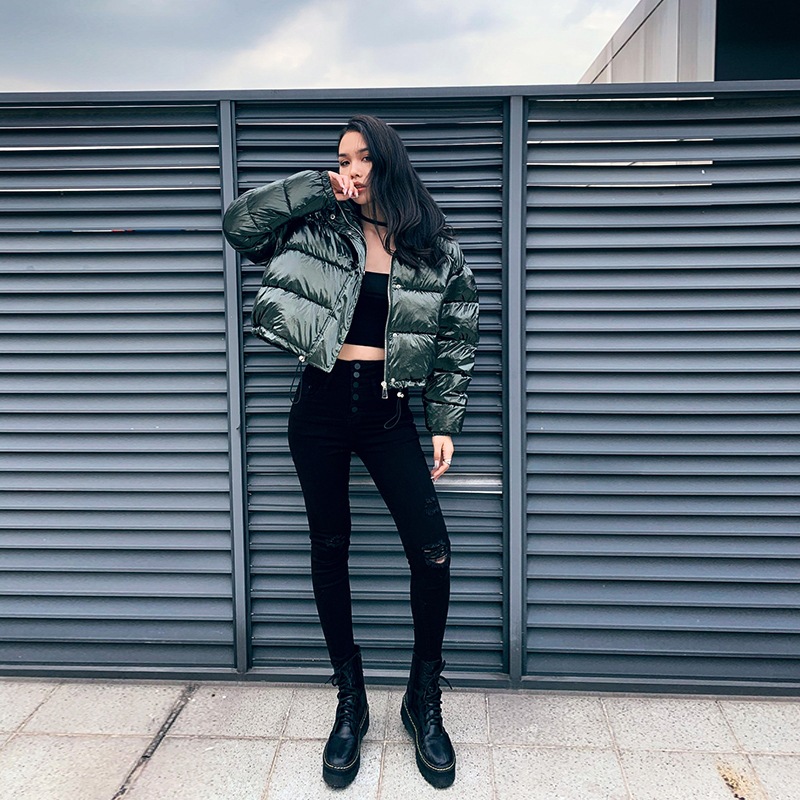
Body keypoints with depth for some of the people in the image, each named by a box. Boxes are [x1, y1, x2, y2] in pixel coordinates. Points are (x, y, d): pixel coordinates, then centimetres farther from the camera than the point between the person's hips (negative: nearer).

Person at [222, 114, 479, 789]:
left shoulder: (435, 251, 3)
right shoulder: (320, 228, 4)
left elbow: (456, 343, 5)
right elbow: (240, 224, -3)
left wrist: (444, 424, 1)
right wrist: (318, 187, -6)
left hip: (386, 409, 0)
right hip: (321, 406, 1)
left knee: (432, 551, -8)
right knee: (330, 550, 8)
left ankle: (424, 701, 16)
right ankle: (350, 700, 26)